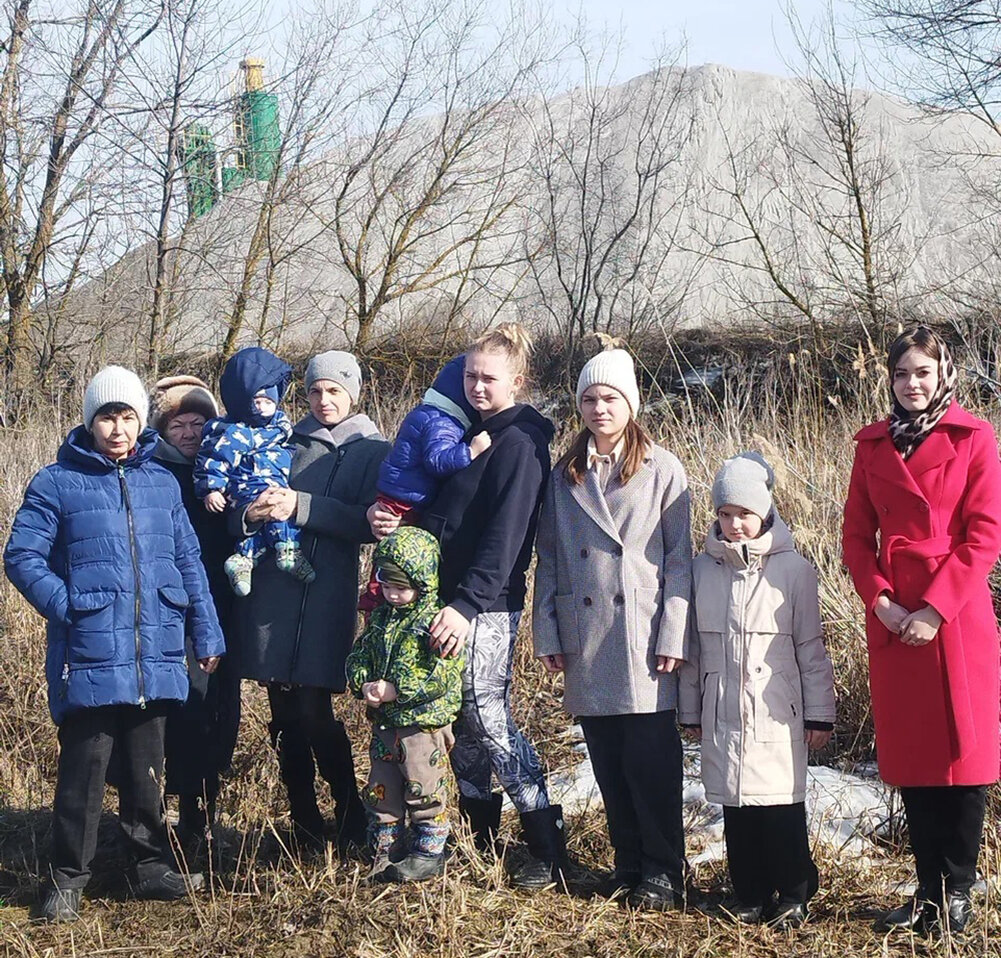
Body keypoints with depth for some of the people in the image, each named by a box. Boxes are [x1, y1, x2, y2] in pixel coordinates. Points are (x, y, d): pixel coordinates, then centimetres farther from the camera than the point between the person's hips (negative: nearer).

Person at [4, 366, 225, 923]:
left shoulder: (162, 483, 10)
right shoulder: (58, 484, -3)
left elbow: (188, 560, 13)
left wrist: (206, 630, 9)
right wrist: (70, 608, -13)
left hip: (156, 657, 4)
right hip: (90, 658, -4)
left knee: (147, 769, 14)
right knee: (85, 768, 0)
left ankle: (152, 866, 26)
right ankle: (68, 879, 12)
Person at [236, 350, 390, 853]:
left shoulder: (372, 450, 7)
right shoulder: (287, 443, 16)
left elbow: (370, 524, -8)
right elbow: (242, 510, 10)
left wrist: (300, 506, -16)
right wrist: (254, 513, -14)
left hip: (329, 598, -4)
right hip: (274, 590, 4)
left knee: (315, 713, -10)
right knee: (285, 718, 5)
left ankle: (352, 825, 7)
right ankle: (305, 831, 16)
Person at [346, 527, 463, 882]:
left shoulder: (436, 621, -14)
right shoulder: (380, 617, 9)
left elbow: (444, 675, -21)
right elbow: (358, 656, 13)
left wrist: (396, 690, -23)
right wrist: (364, 684, -10)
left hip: (423, 723, -7)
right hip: (384, 723, 7)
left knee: (424, 793, 2)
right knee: (381, 792, 15)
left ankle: (429, 853, 15)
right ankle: (383, 851, 26)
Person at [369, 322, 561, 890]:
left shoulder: (520, 443, -12)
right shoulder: (469, 432, 16)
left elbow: (505, 535, -20)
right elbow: (441, 516, 20)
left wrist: (467, 604, -26)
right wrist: (390, 520, 0)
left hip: (487, 605, -9)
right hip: (451, 599, 9)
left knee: (488, 718, -9)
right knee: (464, 721, 12)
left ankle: (549, 851, -4)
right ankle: (481, 838, 22)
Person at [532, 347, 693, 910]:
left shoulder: (663, 471, 0)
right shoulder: (565, 477, 12)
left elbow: (680, 559, -3)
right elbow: (549, 561, 13)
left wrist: (673, 637, -9)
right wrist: (548, 634, 6)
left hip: (643, 642, -4)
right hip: (586, 646, 4)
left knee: (651, 761, -4)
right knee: (609, 763, 8)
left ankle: (663, 873, 7)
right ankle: (628, 864, 20)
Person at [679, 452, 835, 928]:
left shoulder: (792, 569, -4)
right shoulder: (703, 568, 5)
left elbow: (811, 646, 0)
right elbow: (693, 644, 12)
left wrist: (819, 713, 1)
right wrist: (691, 710, 14)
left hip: (776, 711, -3)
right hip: (723, 714, 3)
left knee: (782, 807, -2)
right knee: (736, 809, 7)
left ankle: (793, 895, 13)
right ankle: (751, 897, 19)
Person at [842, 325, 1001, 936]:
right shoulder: (873, 444, 10)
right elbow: (857, 534, 9)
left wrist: (935, 609, -14)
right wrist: (880, 600, -7)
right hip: (894, 620, 4)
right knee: (909, 757, 7)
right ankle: (929, 890, 16)